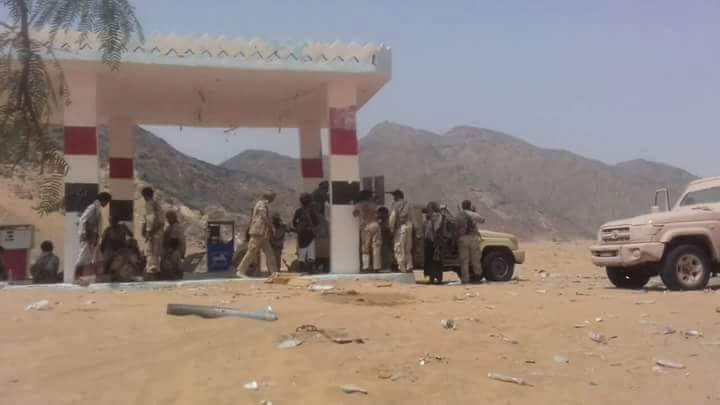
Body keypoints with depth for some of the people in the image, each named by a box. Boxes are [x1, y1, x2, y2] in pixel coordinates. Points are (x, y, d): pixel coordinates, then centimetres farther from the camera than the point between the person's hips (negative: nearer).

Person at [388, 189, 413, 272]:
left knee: (399, 248, -1)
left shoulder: (396, 204, -5)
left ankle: (402, 267, -3)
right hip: (408, 226, 7)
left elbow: (393, 217, -10)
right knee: (408, 248, 14)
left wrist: (391, 228, -5)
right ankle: (409, 266, 14)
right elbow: (410, 216, 8)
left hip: (400, 227, -7)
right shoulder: (407, 205, 13)